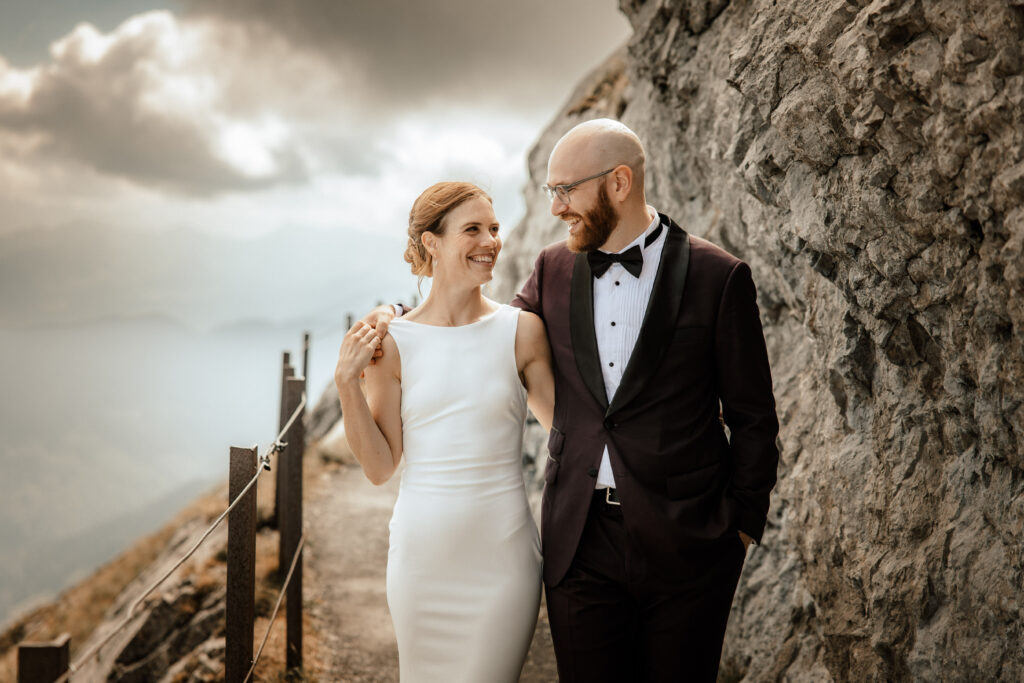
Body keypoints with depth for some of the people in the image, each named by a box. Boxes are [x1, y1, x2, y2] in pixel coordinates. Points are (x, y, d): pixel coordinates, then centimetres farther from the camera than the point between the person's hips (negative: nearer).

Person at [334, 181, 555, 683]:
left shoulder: (521, 331, -2)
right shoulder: (392, 342, -3)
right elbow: (380, 467, -1)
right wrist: (347, 385, -11)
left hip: (501, 552, -1)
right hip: (422, 552, 1)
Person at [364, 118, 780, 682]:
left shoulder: (717, 277, -6)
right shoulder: (554, 270, 6)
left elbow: (753, 419, -1)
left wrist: (740, 524, -5)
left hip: (684, 547, -3)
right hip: (580, 544, 3)